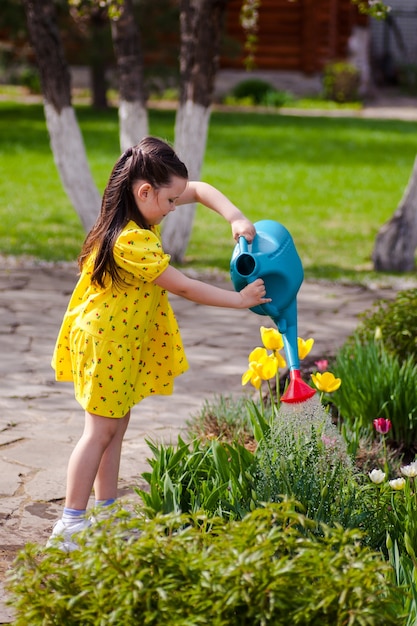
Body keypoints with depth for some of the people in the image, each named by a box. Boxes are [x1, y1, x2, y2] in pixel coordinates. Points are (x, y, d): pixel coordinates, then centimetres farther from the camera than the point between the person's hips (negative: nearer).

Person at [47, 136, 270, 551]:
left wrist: (235, 218, -10)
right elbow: (182, 287, -24)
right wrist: (239, 300, -16)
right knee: (101, 431, -4)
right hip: (105, 342, -9)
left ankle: (107, 511, 24)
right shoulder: (130, 241, -29)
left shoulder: (143, 208, -2)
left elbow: (199, 189, 7)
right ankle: (70, 525, 1)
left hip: (125, 341, 9)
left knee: (115, 426, 14)